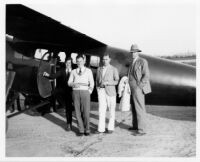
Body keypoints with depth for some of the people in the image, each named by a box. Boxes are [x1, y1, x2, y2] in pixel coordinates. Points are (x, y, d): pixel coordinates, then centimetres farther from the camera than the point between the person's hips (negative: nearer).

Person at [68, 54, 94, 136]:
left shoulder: (88, 71, 9)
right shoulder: (73, 71, 14)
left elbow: (91, 83, 6)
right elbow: (69, 83, 9)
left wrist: (90, 91, -8)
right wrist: (74, 84, -13)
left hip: (85, 92, -2)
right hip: (75, 92, 2)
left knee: (86, 112, -5)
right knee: (78, 112, 1)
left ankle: (87, 130, 11)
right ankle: (81, 130, 11)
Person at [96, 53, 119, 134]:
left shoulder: (114, 69, 0)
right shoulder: (99, 69, 11)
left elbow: (117, 81, -4)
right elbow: (97, 80, 19)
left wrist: (107, 83, -18)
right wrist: (98, 89, 8)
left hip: (110, 91, -2)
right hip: (101, 91, 3)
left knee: (111, 110, 5)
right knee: (101, 109, -3)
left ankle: (111, 128, 15)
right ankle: (101, 128, -1)